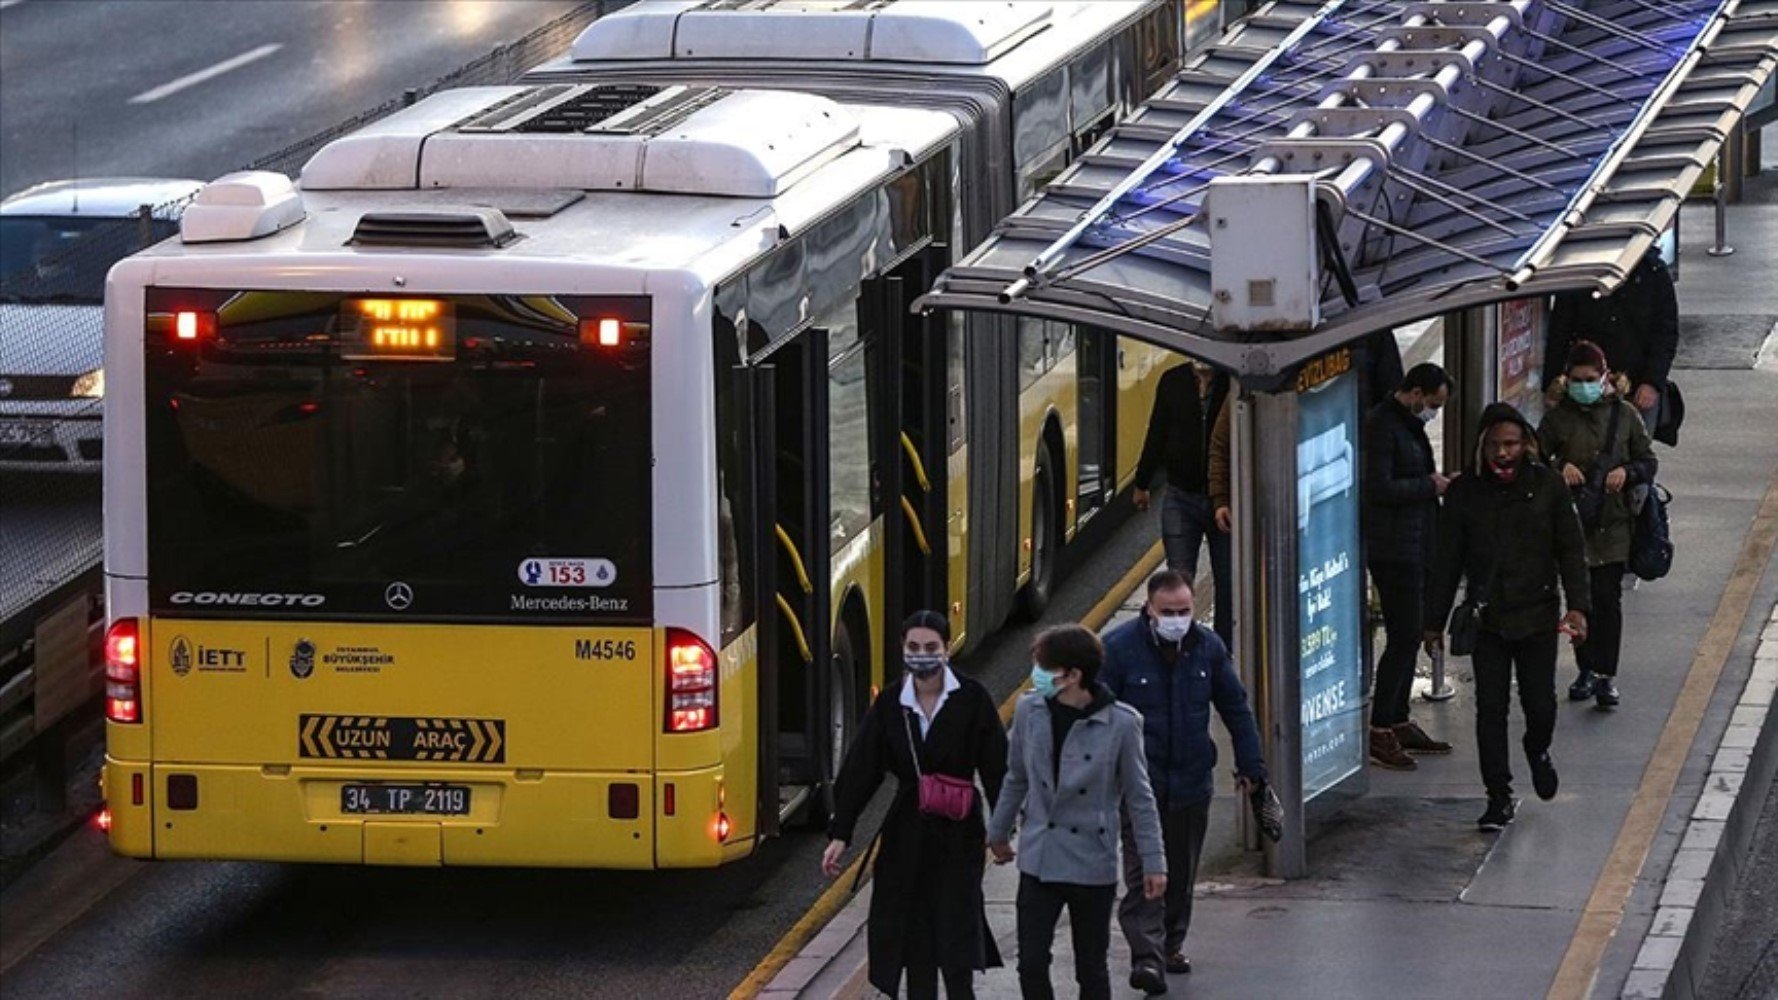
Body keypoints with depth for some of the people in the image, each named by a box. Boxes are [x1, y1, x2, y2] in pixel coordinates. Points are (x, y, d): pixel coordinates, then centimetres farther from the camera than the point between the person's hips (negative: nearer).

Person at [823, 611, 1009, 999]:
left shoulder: (971, 698, -6)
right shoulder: (890, 703, 2)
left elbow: (996, 766, -5)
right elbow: (859, 769, 3)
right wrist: (840, 833, -1)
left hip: (958, 833, -3)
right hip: (906, 832, 3)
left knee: (956, 938, -7)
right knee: (913, 936, 6)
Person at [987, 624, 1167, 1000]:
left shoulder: (1119, 723, -13)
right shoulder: (1030, 711, -4)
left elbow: (1139, 797, -4)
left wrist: (1153, 863, -3)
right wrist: (999, 832, 22)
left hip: (1092, 866, -3)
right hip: (1038, 860, 3)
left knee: (1091, 969, 8)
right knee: (1031, 964, -1)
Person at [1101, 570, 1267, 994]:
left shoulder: (1208, 646, 3)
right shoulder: (1119, 648, -10)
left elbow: (1236, 708, 13)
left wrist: (1250, 765, 13)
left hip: (1192, 780, 4)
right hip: (1139, 781, -4)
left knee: (1182, 872, 13)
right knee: (1143, 872, -12)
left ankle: (1171, 944, 28)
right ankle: (1147, 956, -18)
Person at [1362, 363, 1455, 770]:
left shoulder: (1409, 424, 17)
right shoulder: (1382, 426, -15)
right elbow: (1379, 488, -23)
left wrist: (1436, 483, 10)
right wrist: (1429, 485, -14)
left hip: (1414, 549, 10)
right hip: (1393, 549, -10)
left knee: (1408, 637, 14)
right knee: (1403, 637, -11)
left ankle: (1398, 723, 21)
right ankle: (1380, 732, -9)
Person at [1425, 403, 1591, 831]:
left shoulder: (1546, 485, -1)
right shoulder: (1464, 491, 1)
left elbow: (1570, 549, 2)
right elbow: (1446, 560, 7)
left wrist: (1577, 605, -9)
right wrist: (1434, 621, 7)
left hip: (1537, 614, -1)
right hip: (1486, 618, 1)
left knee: (1540, 703, -1)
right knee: (1490, 709, -1)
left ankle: (1538, 750, 34)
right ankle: (1499, 797, 9)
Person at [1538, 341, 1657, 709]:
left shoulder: (1624, 414, 3)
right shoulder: (1558, 418, 2)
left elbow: (1649, 462, 7)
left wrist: (1626, 471, -13)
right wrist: (1560, 468, -16)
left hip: (1613, 522, -1)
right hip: (1572, 519, 1)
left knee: (1608, 598, -5)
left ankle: (1607, 675, -2)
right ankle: (1587, 670, 19)